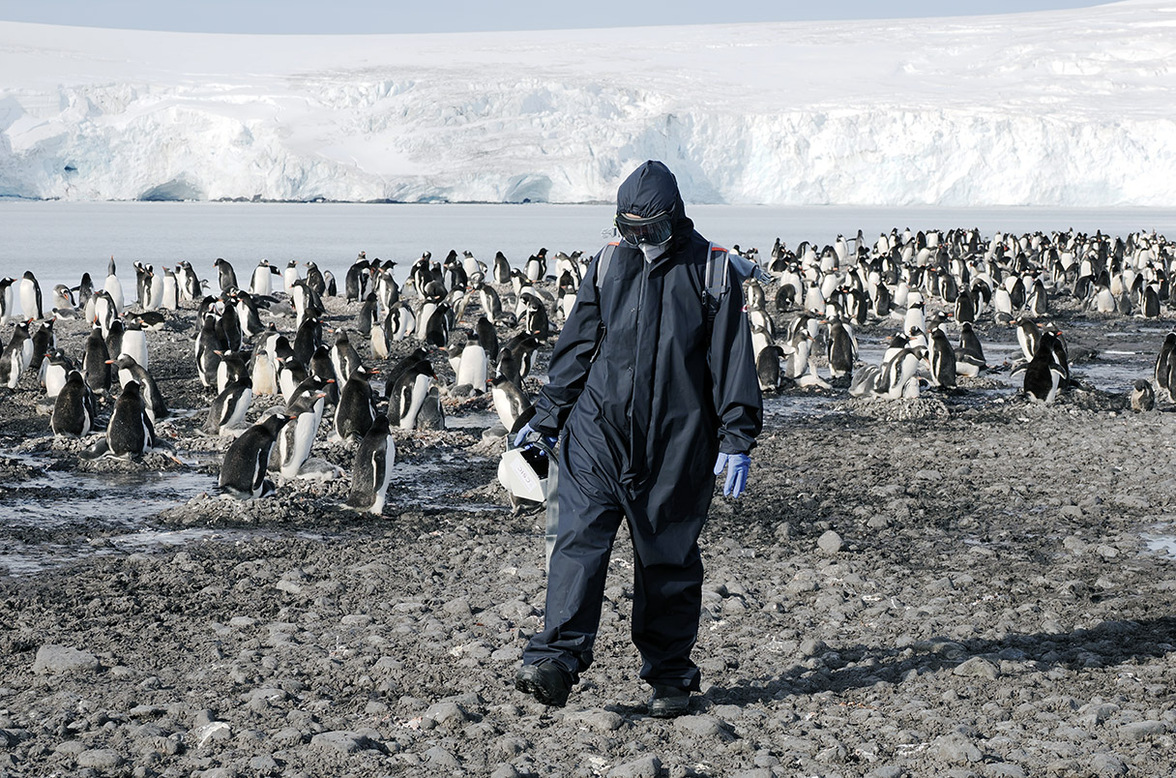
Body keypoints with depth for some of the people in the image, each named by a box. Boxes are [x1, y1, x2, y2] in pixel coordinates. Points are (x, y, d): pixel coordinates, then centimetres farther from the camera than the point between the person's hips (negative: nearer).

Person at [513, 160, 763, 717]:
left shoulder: (712, 271, -2)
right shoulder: (608, 263, 6)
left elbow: (733, 361, 0)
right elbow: (576, 346, 12)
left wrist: (736, 440, -5)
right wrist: (546, 418, 11)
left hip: (677, 442, -2)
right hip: (599, 430, 2)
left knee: (668, 557, 6)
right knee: (579, 539, -12)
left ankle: (670, 677, 18)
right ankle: (556, 662, -17)